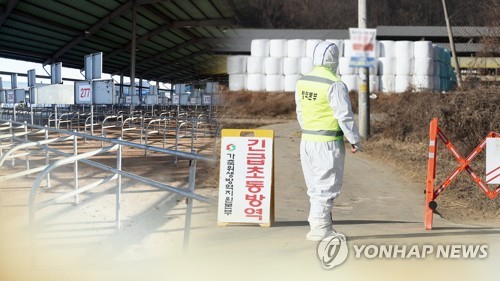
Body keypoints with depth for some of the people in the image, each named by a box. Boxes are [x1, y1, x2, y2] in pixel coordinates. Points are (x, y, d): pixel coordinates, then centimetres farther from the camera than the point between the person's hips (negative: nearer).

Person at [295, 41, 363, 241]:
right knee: (326, 186, 0)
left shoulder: (302, 83, 6)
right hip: (328, 143, -7)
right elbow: (345, 116, -14)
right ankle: (319, 228, 3)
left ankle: (323, 226, 21)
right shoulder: (334, 85, -16)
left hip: (307, 141, 7)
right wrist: (355, 140, -4)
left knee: (315, 186, 14)